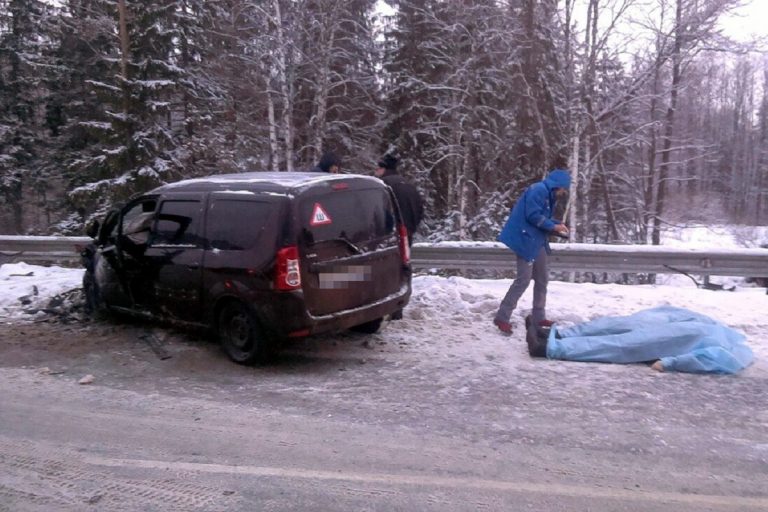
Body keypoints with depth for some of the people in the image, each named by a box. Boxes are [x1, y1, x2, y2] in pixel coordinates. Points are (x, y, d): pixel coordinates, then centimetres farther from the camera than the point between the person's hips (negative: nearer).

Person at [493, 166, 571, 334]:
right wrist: (553, 227, -14)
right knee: (524, 279, -11)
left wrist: (558, 225, 1)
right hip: (526, 239, -11)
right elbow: (533, 215, -22)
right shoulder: (539, 190, -15)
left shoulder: (550, 195, 16)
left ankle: (538, 317, 22)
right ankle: (502, 317, -5)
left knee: (542, 278, 13)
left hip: (537, 240, 11)